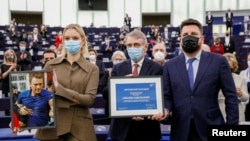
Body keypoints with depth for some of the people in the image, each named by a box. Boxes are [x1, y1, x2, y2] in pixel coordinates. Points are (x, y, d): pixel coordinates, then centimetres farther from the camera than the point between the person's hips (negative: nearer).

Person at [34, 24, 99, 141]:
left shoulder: (92, 69, 3)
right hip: (52, 124, 1)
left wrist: (58, 88, -16)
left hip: (79, 127, -1)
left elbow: (89, 99, -9)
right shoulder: (51, 65, 6)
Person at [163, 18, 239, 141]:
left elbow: (231, 96, 0)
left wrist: (231, 128, -5)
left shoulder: (218, 61, 1)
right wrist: (166, 110, -13)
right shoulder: (170, 66, 7)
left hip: (211, 129, -1)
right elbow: (167, 96, 8)